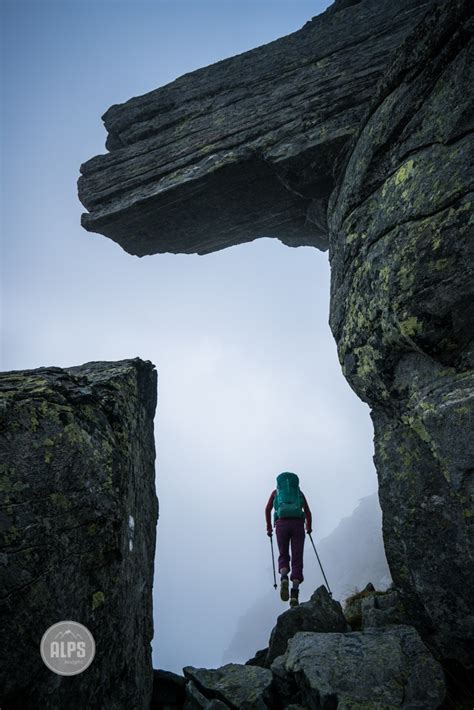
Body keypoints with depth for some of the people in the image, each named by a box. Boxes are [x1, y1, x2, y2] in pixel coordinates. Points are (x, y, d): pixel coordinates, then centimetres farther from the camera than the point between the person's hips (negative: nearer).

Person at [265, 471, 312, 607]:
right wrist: (309, 527, 32)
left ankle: (284, 578, -18)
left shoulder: (276, 491, 23)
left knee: (283, 556, 13)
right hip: (298, 524, 0)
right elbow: (308, 512, 17)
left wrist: (269, 527, 15)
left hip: (281, 524, 0)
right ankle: (295, 592, -12)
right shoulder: (299, 492, 25)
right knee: (297, 559, 2)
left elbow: (268, 509, 9)